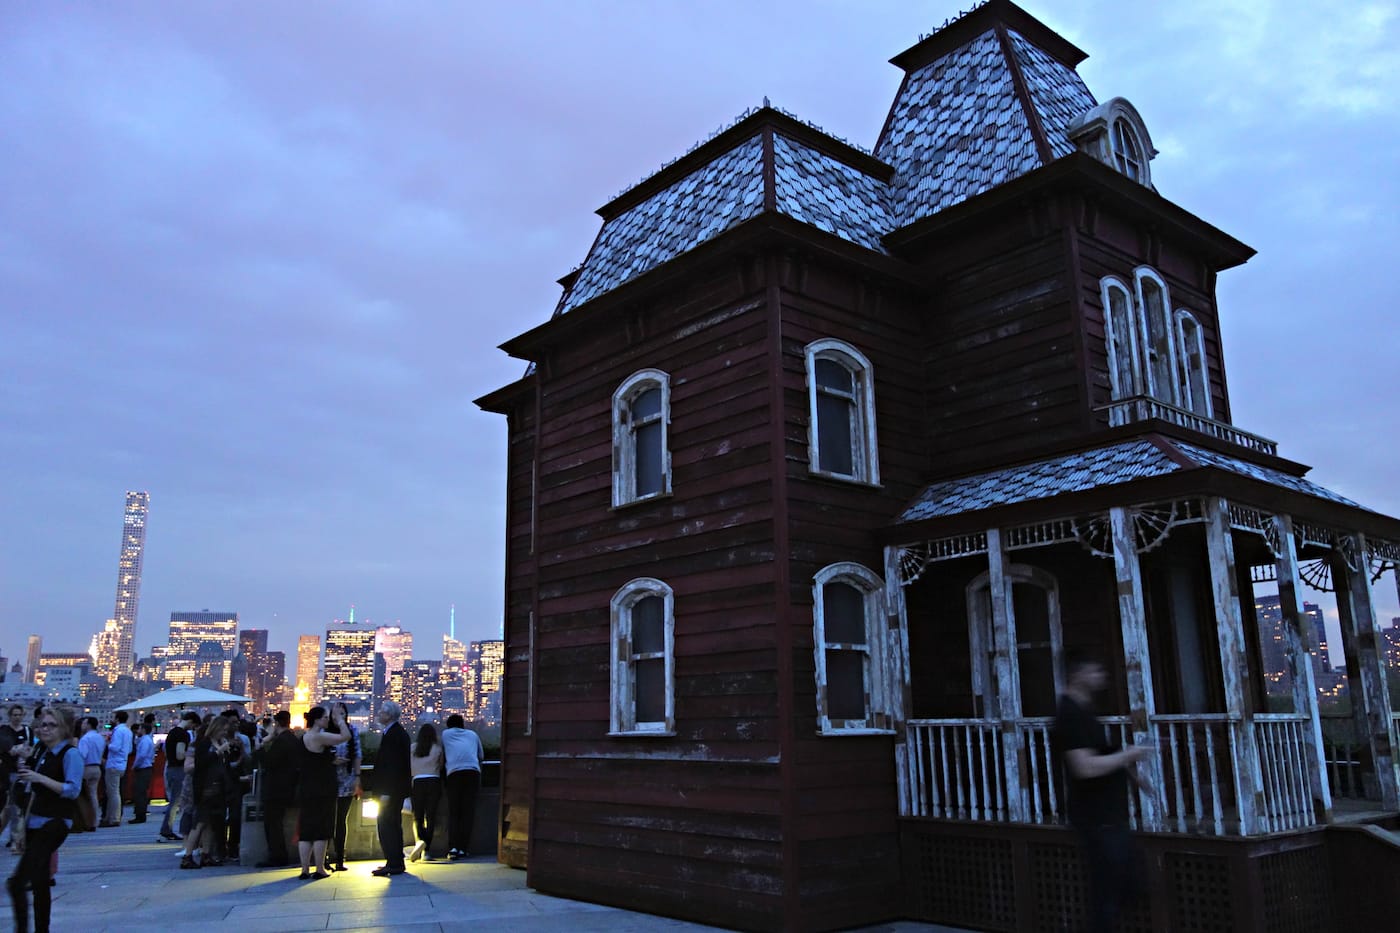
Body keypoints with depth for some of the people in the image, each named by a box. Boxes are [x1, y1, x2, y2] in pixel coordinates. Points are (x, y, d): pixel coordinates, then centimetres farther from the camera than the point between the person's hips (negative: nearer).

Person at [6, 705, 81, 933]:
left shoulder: (70, 754, -11)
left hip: (54, 824, -9)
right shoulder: (44, 753, 14)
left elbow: (72, 789, -20)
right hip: (36, 821, 9)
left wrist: (40, 778, -24)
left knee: (17, 882, -17)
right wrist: (25, 772, 7)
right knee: (38, 882, 15)